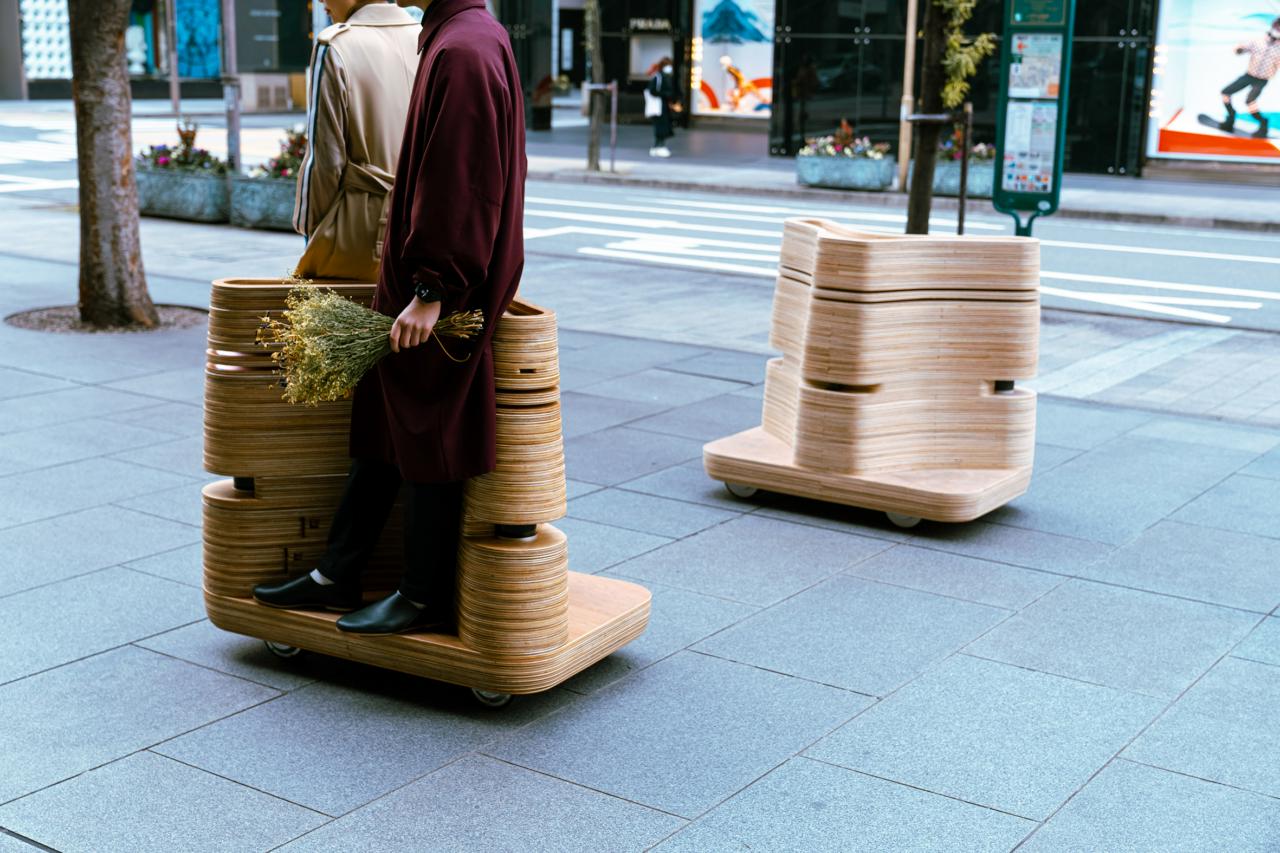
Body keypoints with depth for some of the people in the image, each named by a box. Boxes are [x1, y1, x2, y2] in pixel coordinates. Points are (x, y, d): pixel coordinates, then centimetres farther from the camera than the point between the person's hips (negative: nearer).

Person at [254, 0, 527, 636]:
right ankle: (335, 577, 27)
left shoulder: (463, 52, -20)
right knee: (380, 426, 15)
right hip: (421, 281, 10)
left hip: (441, 299, -10)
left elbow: (462, 185, -24)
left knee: (425, 439, 2)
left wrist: (431, 291, -24)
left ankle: (425, 600, 16)